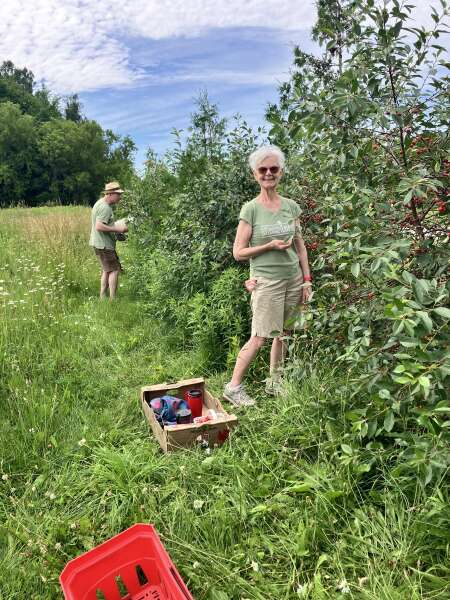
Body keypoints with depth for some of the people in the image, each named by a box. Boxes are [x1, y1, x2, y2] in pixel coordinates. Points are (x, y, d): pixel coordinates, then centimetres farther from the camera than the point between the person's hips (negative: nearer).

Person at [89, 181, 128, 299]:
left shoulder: (101, 204, 15)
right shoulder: (105, 207, -19)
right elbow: (99, 227, -28)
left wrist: (116, 226, 14)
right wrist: (117, 229, -23)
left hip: (101, 243, 11)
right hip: (103, 244, -11)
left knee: (107, 270, 17)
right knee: (114, 270, -6)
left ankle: (102, 297, 22)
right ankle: (113, 299, -5)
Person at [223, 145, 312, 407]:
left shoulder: (291, 206, 6)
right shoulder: (251, 209, -5)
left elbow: (301, 247, 11)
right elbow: (238, 252, -5)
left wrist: (307, 280, 6)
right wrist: (270, 245, -17)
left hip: (293, 279, 4)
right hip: (266, 281, -4)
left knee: (283, 334, 10)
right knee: (259, 338, -6)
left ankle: (275, 382, 27)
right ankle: (234, 386, 8)